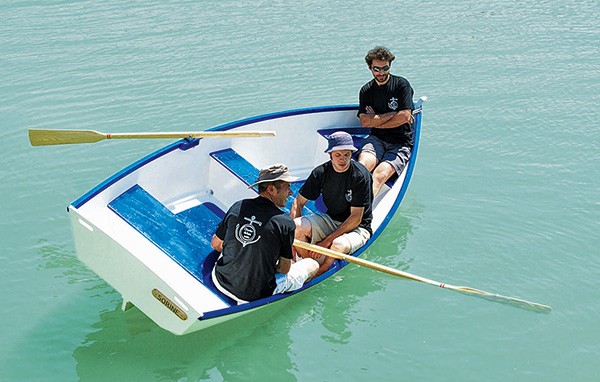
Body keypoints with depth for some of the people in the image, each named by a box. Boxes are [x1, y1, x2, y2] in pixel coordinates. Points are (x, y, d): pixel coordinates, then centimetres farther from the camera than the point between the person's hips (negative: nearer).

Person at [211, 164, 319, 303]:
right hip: (256, 295, -6)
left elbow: (216, 244, 7)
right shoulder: (286, 223, -17)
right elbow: (284, 269, -8)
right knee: (312, 265, 11)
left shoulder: (237, 207, -5)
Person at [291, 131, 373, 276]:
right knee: (297, 225, -23)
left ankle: (320, 271, -9)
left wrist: (327, 241, -21)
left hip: (357, 228, -4)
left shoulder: (361, 176, -19)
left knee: (339, 245, -38)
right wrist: (292, 228, -17)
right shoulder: (321, 172, -6)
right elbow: (299, 201, 1)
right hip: (330, 220, 4)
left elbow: (356, 218, -19)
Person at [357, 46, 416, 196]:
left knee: (380, 174, -30)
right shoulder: (366, 90, 12)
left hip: (401, 143, -3)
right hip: (377, 139, 3)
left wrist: (376, 120, 0)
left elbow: (405, 117, -10)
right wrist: (392, 115, -5)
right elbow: (365, 121, 0)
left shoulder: (401, 84, 0)